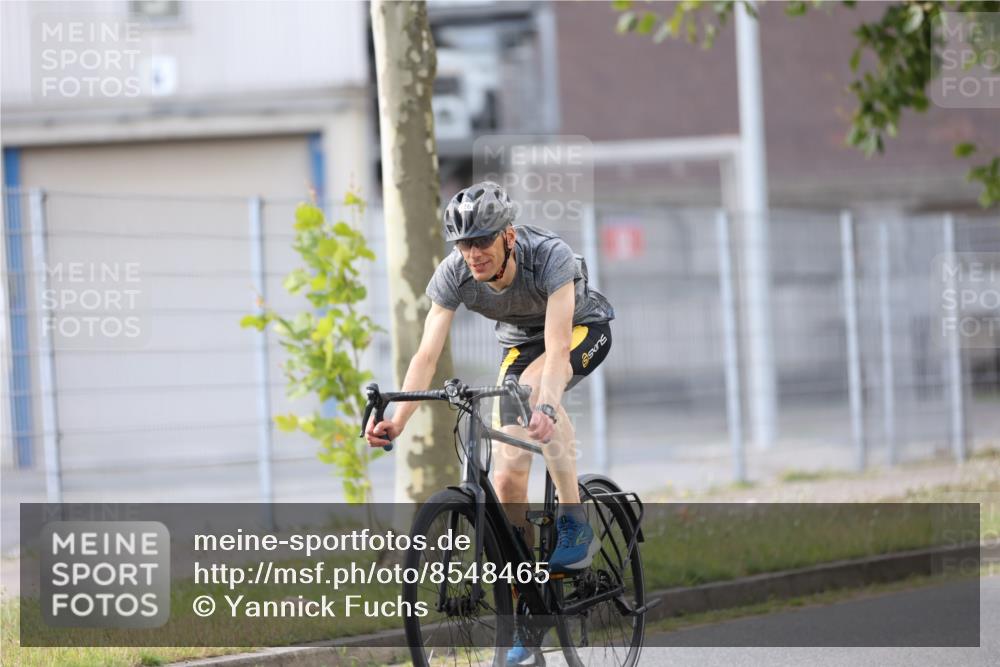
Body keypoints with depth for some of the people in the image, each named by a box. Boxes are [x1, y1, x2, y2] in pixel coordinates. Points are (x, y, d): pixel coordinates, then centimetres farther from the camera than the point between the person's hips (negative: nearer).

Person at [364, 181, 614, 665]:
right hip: (520, 342, 4)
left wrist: (546, 409, -62)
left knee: (535, 381, -38)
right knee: (508, 473, -10)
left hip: (584, 329, -4)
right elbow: (428, 352, -29)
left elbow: (557, 350, -45)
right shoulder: (454, 275, -25)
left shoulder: (551, 257, -36)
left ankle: (575, 526, -28)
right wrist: (397, 420, -43)